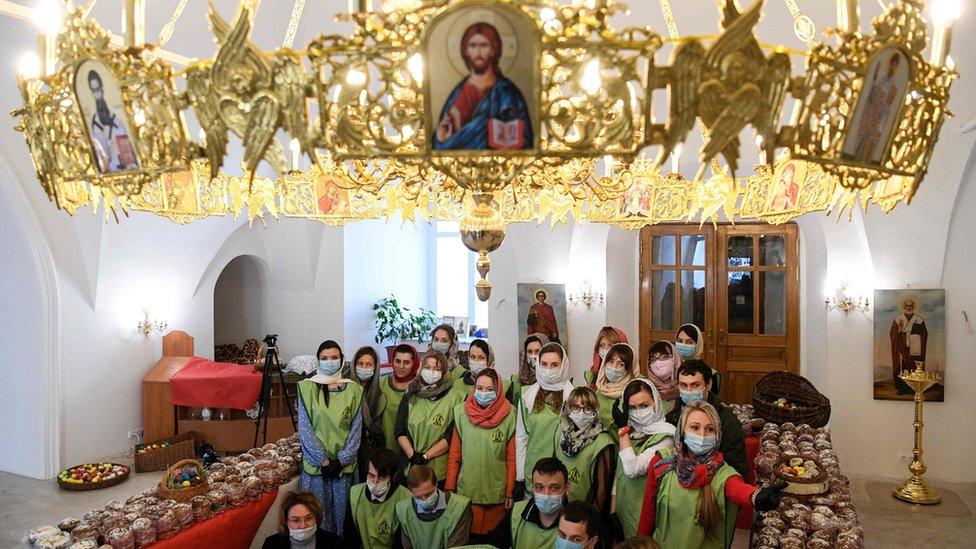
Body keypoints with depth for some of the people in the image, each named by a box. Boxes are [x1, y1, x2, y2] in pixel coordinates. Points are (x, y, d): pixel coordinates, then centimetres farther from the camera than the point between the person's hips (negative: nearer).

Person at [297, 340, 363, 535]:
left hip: (344, 464, 1)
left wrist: (342, 460, -8)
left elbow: (356, 429, 2)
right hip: (315, 463, -1)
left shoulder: (353, 389, 3)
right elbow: (305, 429, -5)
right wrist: (323, 460, -10)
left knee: (342, 511, 7)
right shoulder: (307, 388, -2)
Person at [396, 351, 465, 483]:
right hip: (409, 466, 3)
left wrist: (425, 456, -12)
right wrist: (412, 455, -11)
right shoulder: (410, 396, 7)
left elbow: (452, 436, -9)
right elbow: (400, 432, 3)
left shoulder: (453, 398, -4)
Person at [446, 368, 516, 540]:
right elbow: (454, 455, 1)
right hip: (467, 491, 1)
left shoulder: (509, 416, -9)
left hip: (497, 493, -1)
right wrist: (449, 488, 1)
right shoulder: (461, 412, -4)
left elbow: (512, 458, -4)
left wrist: (510, 492, -3)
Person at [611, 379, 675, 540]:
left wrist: (624, 431, -17)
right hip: (622, 510, 6)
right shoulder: (633, 431, 4)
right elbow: (619, 472, 7)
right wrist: (613, 510, 3)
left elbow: (632, 469, -26)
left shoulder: (665, 436, -17)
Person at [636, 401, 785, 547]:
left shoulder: (722, 473, -19)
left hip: (707, 545, -1)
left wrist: (758, 497, -64)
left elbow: (739, 490, -43)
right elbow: (648, 513, -4)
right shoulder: (660, 464, -14)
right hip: (663, 544, 1)